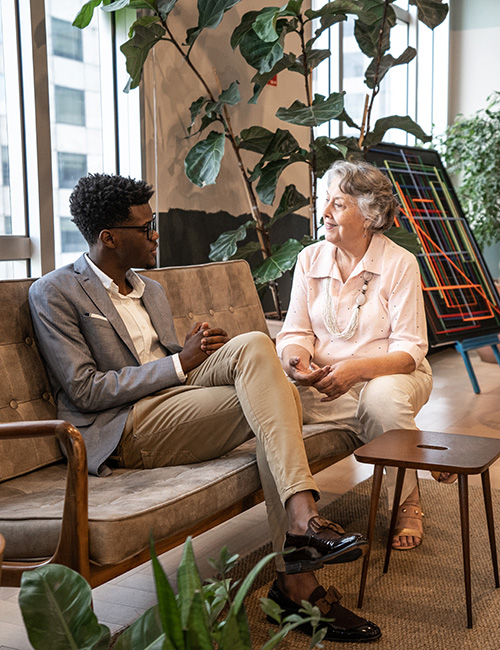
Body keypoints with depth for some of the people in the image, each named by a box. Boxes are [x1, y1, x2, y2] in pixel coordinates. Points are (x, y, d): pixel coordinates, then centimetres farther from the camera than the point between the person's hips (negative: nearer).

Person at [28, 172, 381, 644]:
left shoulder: (150, 290, 24)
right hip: (125, 430, -7)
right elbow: (85, 391, -10)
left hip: (176, 405, 7)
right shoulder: (54, 293, 0)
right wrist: (179, 362, -13)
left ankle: (295, 580, -25)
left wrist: (197, 350, 1)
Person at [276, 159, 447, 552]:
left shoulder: (399, 263, -8)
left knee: (382, 397, -39)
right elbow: (295, 332, 2)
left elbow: (410, 349, -14)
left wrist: (356, 369, -32)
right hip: (327, 380, 4)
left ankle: (409, 502, -9)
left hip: (391, 375, -3)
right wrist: (296, 359, -23)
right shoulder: (310, 259, 4)